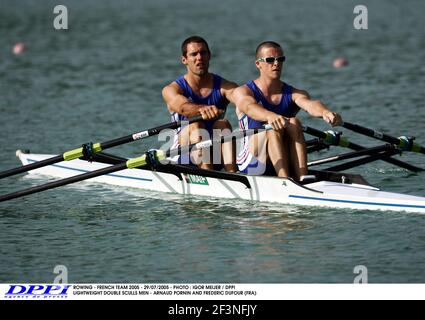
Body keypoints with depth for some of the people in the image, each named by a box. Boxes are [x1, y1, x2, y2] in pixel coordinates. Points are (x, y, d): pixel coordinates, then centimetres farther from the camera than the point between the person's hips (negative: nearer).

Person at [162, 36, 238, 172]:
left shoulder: (224, 87, 3)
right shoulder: (172, 90, -2)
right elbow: (182, 107, -26)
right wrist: (202, 109, -50)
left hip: (216, 155, 2)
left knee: (223, 124, -24)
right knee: (195, 127, -29)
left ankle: (232, 173, -46)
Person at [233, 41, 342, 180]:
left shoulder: (294, 94, 7)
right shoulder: (243, 92, 0)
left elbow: (310, 104, -17)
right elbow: (250, 108, -25)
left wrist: (325, 112, -43)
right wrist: (270, 116, -49)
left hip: (285, 165, 3)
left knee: (293, 123, -23)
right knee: (273, 128, -28)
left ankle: (303, 179, -40)